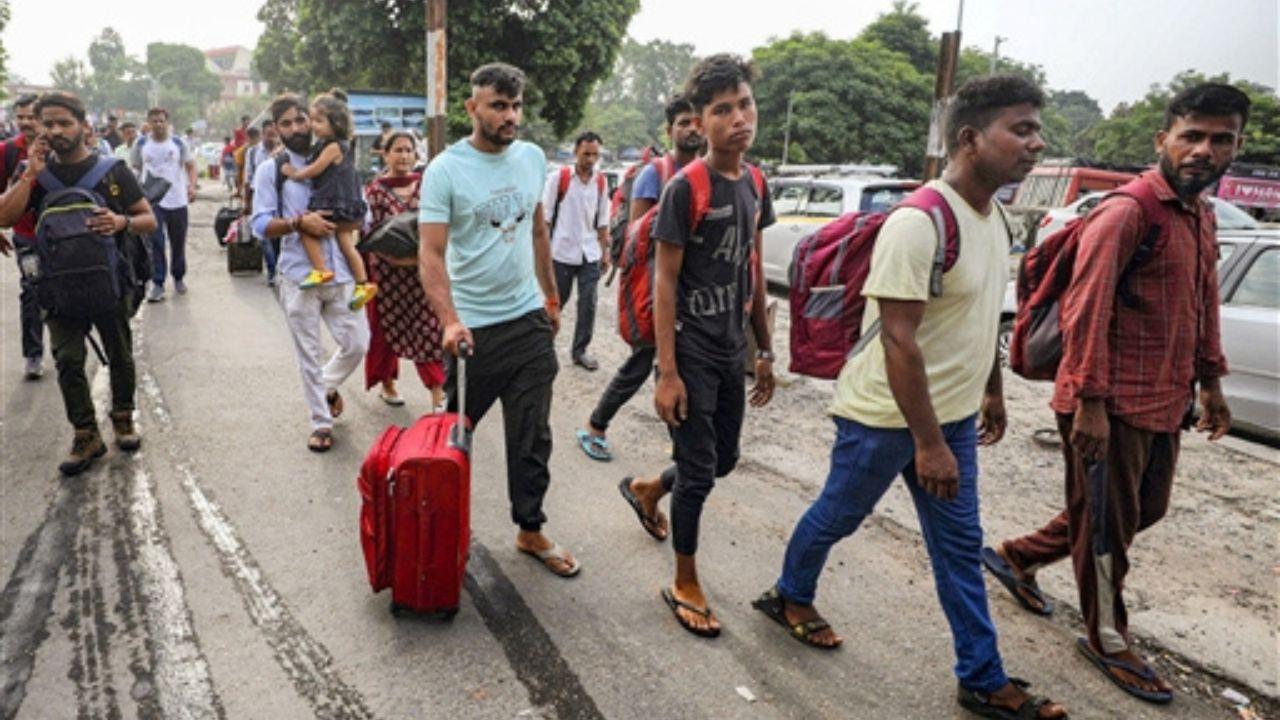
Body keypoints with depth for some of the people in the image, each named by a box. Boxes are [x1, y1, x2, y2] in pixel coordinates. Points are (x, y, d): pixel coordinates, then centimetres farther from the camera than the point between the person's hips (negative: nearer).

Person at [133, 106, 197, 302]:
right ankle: (157, 283, -6)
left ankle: (179, 278, 28)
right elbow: (136, 169, 12)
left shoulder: (178, 143, 3)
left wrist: (192, 185, -12)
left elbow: (190, 166, 5)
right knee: (155, 242, -9)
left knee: (178, 242, 10)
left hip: (177, 199, 1)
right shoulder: (141, 144, 5)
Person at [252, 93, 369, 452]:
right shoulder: (270, 169, 3)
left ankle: (328, 385, 35)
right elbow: (261, 225, -4)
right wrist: (298, 223, -18)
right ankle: (321, 423, 19)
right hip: (299, 276, -2)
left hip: (340, 273, 2)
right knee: (309, 355, 5)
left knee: (357, 343, 3)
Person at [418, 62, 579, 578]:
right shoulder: (445, 170, -12)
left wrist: (551, 294, 17)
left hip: (530, 320, 5)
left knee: (532, 438, 11)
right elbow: (431, 253, -18)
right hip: (474, 327, -4)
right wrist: (449, 320, -30)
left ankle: (531, 530, 25)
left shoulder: (532, 158, 5)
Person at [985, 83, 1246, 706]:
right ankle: (1107, 640, 26)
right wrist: (1090, 401, -23)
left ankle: (1018, 556, 36)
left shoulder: (1202, 217, 12)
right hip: (1113, 405, -9)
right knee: (1107, 525, 6)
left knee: (1145, 509, 21)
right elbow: (1086, 311, -21)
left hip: (1164, 403, 10)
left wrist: (1209, 381, 21)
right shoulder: (1126, 213, -16)